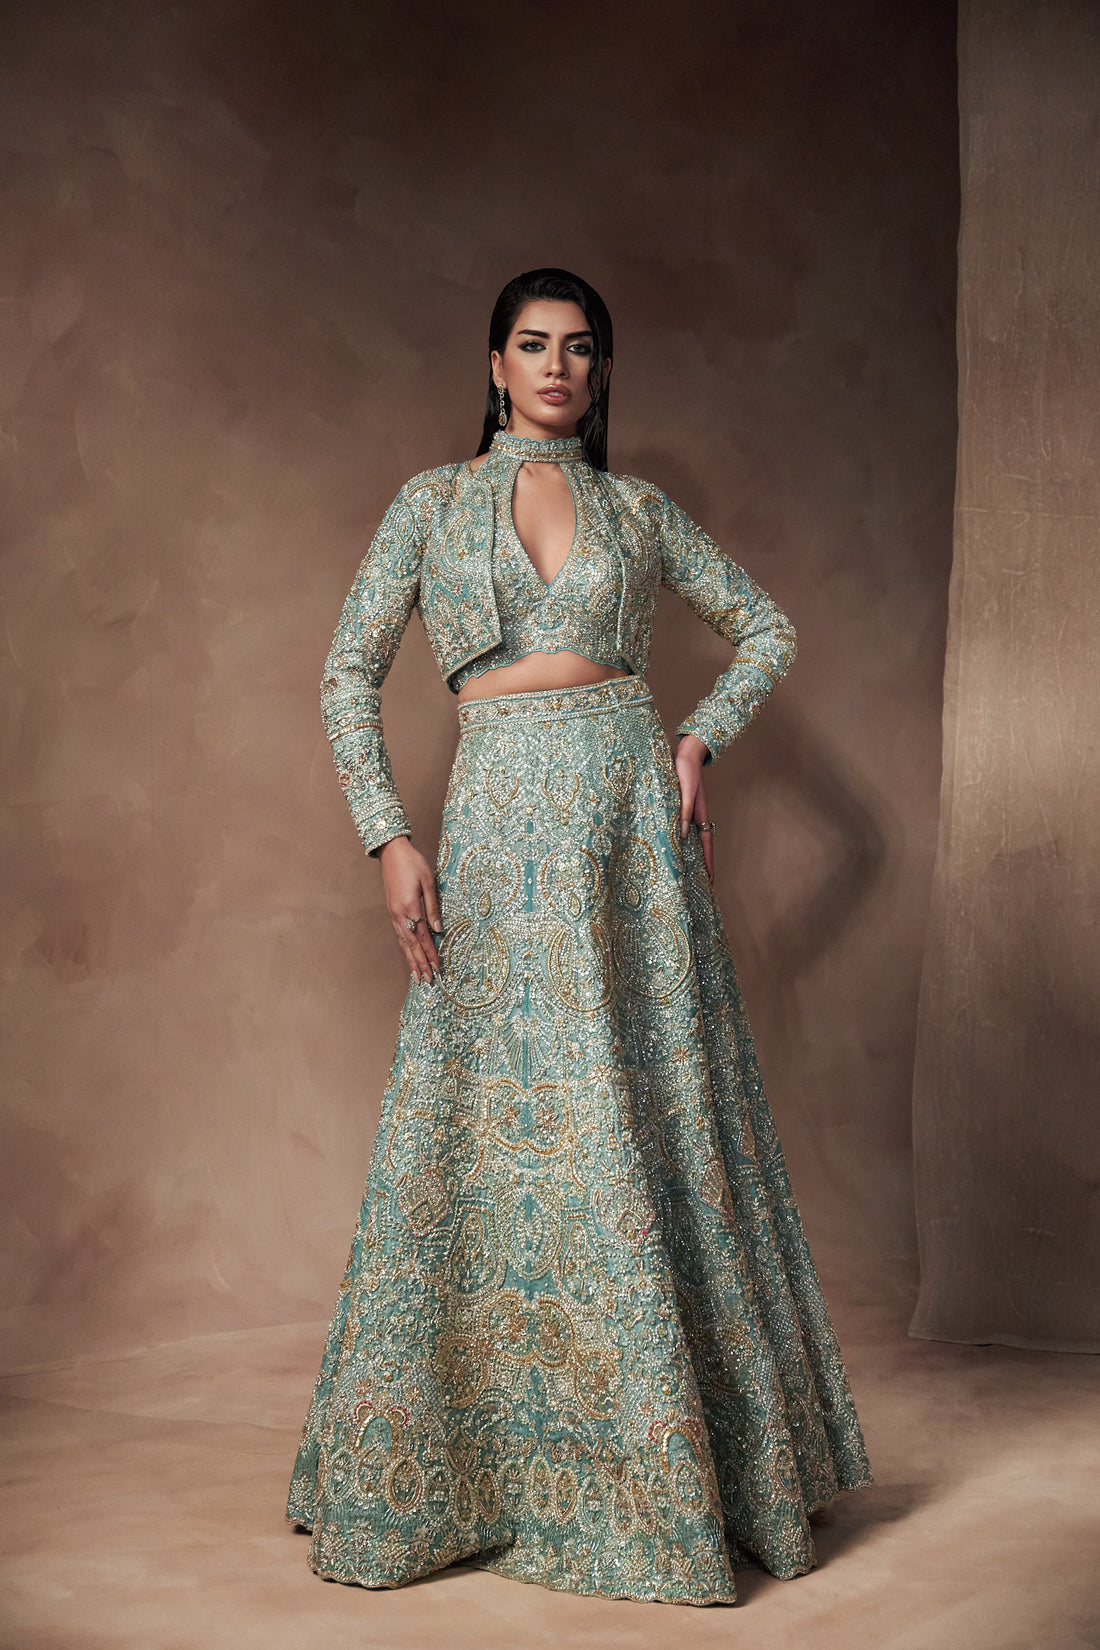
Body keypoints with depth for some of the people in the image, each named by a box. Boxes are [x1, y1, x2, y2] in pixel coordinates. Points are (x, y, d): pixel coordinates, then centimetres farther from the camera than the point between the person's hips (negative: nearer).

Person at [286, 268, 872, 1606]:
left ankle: (678, 1457, 17)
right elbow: (349, 675, 5)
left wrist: (698, 740, 3)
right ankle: (458, 1463, 17)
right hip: (499, 825, -1)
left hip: (631, 811, 1)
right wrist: (387, 839, -6)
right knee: (501, 1128, 1)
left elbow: (767, 630, 19)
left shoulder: (640, 510, 12)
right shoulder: (433, 501, 9)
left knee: (653, 1119, 3)